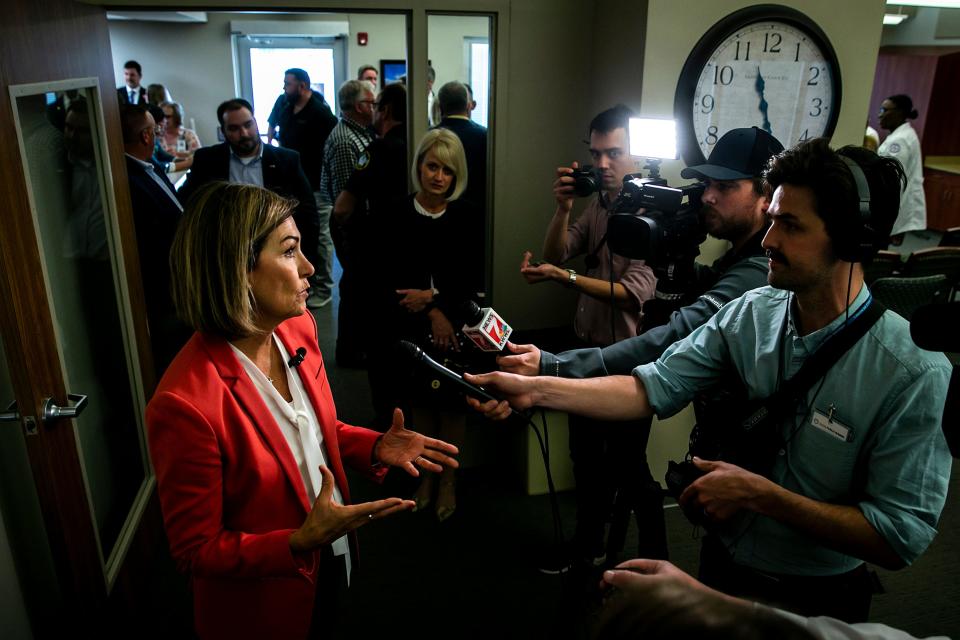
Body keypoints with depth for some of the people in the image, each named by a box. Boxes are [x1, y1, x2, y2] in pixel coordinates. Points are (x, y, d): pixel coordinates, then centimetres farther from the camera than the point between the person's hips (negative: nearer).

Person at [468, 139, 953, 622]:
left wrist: (758, 493, -27)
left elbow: (901, 539, -23)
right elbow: (655, 387, -16)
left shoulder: (914, 373, -25)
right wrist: (537, 389, -25)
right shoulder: (749, 315, -12)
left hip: (814, 602, -3)